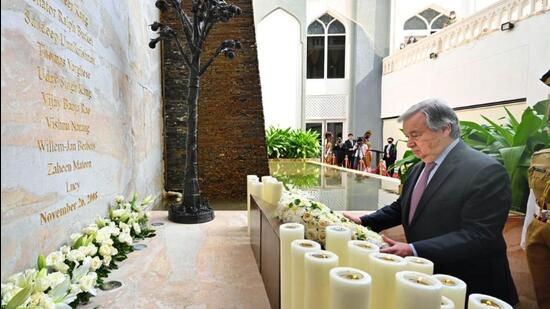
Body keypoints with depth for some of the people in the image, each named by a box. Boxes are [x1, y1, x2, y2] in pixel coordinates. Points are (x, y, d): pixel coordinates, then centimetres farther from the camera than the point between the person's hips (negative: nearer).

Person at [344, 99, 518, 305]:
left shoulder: (486, 171, -20)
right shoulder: (419, 168, 6)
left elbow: (478, 236, -26)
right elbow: (401, 208, 14)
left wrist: (413, 250, -33)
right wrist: (364, 222, 1)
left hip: (467, 290, -7)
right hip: (425, 280, 7)